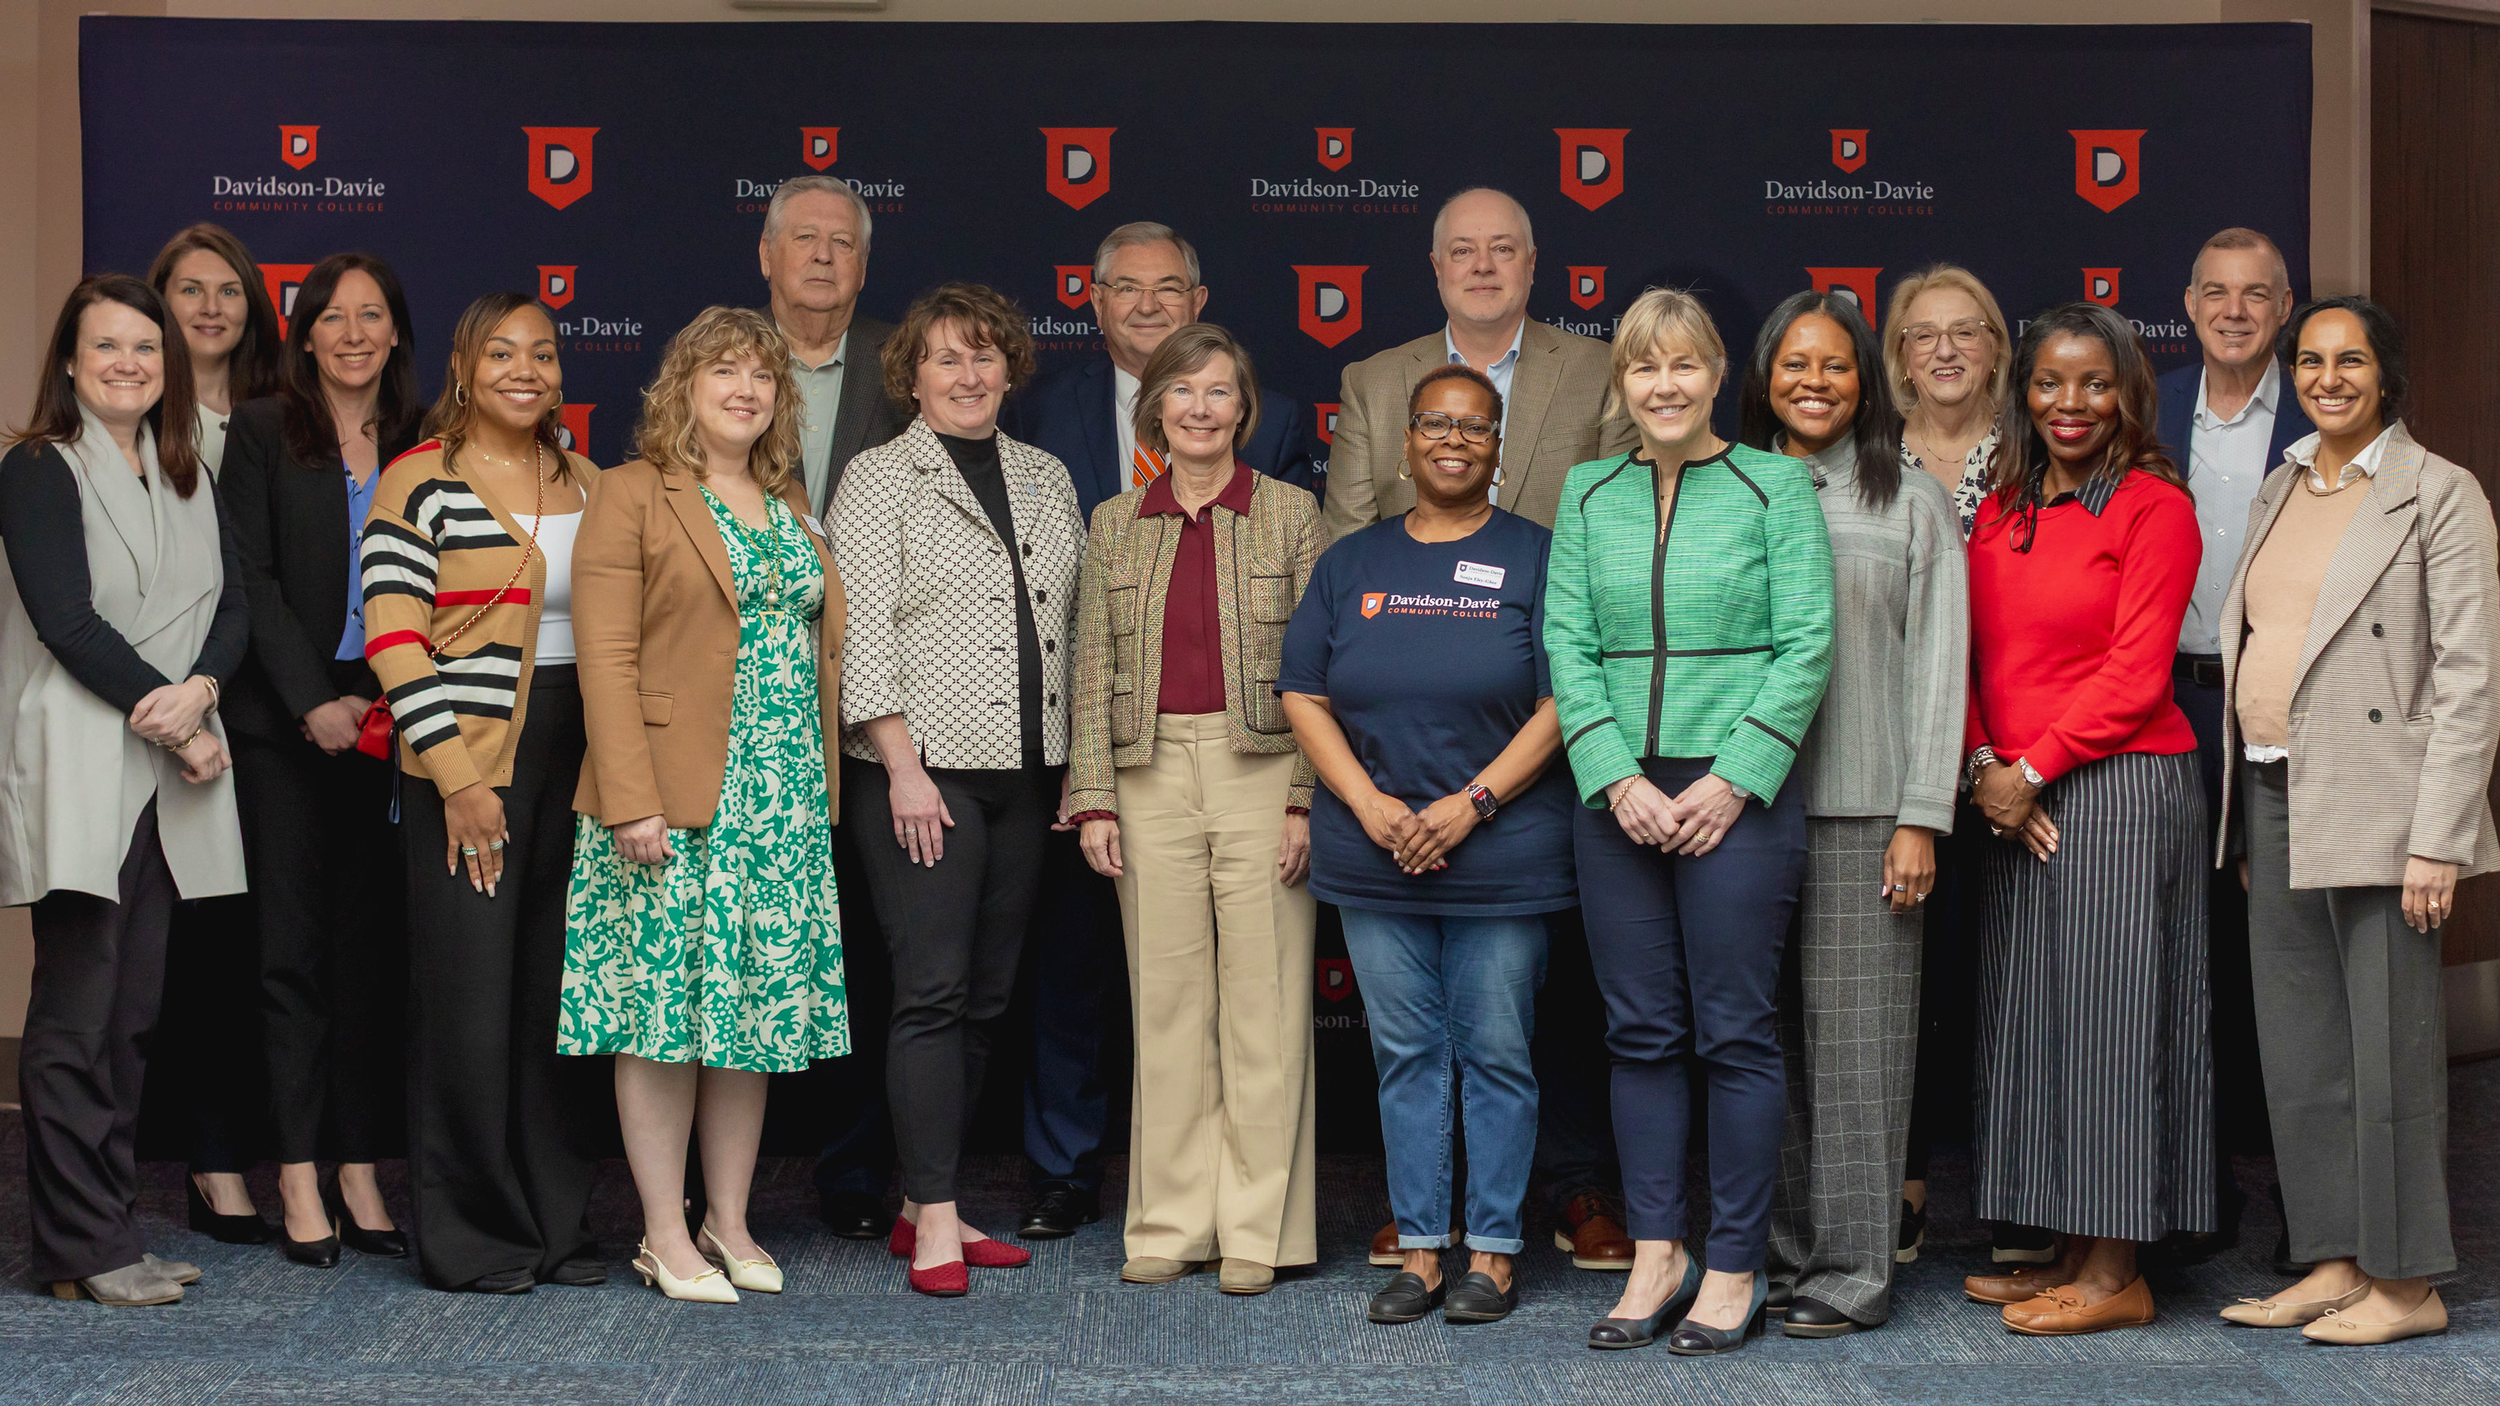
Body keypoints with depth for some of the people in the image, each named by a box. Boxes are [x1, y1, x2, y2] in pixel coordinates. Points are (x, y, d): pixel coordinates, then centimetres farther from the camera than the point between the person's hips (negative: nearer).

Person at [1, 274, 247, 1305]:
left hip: (167, 783, 6)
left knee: (132, 1012, 8)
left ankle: (111, 1229, 14)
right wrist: (177, 723, -12)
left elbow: (231, 605, 10)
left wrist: (202, 689, -11)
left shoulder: (187, 477, 17)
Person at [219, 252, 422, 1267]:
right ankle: (300, 1179, 4)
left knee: (377, 944, 3)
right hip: (287, 723, -2)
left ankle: (361, 1173, 10)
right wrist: (314, 701, -11)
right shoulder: (264, 432, 4)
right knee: (295, 943, -1)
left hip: (392, 719, 2)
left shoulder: (423, 445, 10)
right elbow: (252, 580, -3)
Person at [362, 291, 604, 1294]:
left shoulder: (587, 483, 14)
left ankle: (556, 1225, 18)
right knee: (468, 995, -2)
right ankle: (470, 1237, 10)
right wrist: (458, 778, -14)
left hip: (577, 760, 5)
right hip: (467, 770, -5)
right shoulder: (421, 480, -3)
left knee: (562, 992, 8)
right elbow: (393, 638, -9)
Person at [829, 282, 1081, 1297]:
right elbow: (860, 632, -7)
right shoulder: (877, 480, 0)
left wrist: (1079, 763, 10)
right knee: (933, 989, -9)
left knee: (987, 994, 7)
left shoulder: (1047, 481, 15)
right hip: (921, 770, -6)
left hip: (1026, 773, 6)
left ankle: (923, 1206, 16)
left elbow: (1070, 627, 16)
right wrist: (903, 765, -14)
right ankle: (934, 1224, -5)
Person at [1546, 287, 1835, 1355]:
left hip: (1738, 793, -3)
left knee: (1736, 1031, 0)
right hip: (1618, 795, 3)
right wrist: (1617, 777, -7)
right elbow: (1567, 643, 5)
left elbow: (1806, 647, -5)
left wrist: (1733, 778, -12)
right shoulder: (1588, 495, 10)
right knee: (1641, 1030, 7)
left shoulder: (1775, 486, 1)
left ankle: (1735, 1269, 9)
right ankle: (1655, 1256, 16)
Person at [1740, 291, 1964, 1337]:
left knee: (1854, 1037, -2)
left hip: (1862, 809, -3)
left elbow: (1936, 664, 2)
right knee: (1764, 1035, 4)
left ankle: (1852, 1273, 5)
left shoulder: (1913, 503, 6)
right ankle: (1782, 1255, 14)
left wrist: (1921, 819, -6)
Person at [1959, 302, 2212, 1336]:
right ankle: (2069, 1255, 19)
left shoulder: (2154, 506, -6)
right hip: (2016, 799, 7)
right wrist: (1983, 767, -4)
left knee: (2108, 1012, -3)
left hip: (2120, 787, -7)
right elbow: (1972, 652, 12)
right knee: (2033, 1013, 9)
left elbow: (2136, 672, -12)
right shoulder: (1999, 511, 13)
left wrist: (2033, 768, -12)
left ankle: (2116, 1275, 5)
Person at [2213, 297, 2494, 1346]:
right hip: (2272, 796, 7)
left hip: (2374, 805, -7)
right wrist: (2248, 820, 12)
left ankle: (2407, 1283, 8)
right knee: (2299, 1050, 10)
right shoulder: (2279, 492, 16)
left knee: (2389, 1044, -2)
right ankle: (2333, 1262, 20)